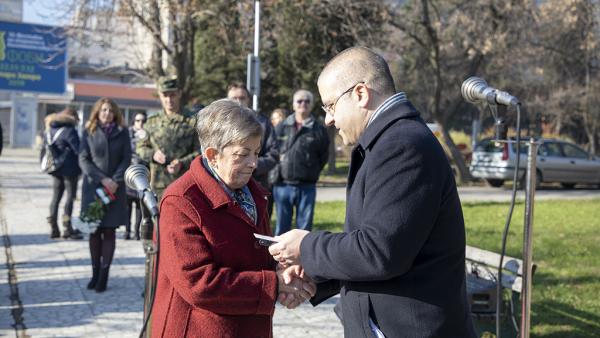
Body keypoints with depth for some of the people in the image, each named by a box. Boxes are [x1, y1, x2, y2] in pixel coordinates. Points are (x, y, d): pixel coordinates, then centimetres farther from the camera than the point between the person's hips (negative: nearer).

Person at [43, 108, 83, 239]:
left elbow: (44, 147, 16)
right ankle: (67, 228, -1)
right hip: (69, 168, -7)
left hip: (55, 169, 8)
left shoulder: (50, 129, 11)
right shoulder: (69, 130, -14)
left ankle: (53, 228, 13)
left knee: (56, 197, 12)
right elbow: (78, 149, -15)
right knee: (70, 196, -1)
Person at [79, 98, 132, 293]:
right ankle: (95, 273, 10)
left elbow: (126, 159, 2)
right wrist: (102, 179, -11)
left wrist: (115, 181, -12)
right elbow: (83, 159, 0)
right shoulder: (89, 132, 5)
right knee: (94, 231, 3)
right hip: (93, 187, 0)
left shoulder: (122, 132, 5)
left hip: (115, 189, 0)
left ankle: (104, 275, 1)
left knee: (109, 231, -1)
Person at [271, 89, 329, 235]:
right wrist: (277, 171, 4)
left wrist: (311, 172, 2)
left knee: (304, 228, 7)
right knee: (281, 227, 10)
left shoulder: (319, 129, 0)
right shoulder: (282, 127, 5)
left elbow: (323, 157, 6)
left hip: (306, 187, -1)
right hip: (282, 185, 1)